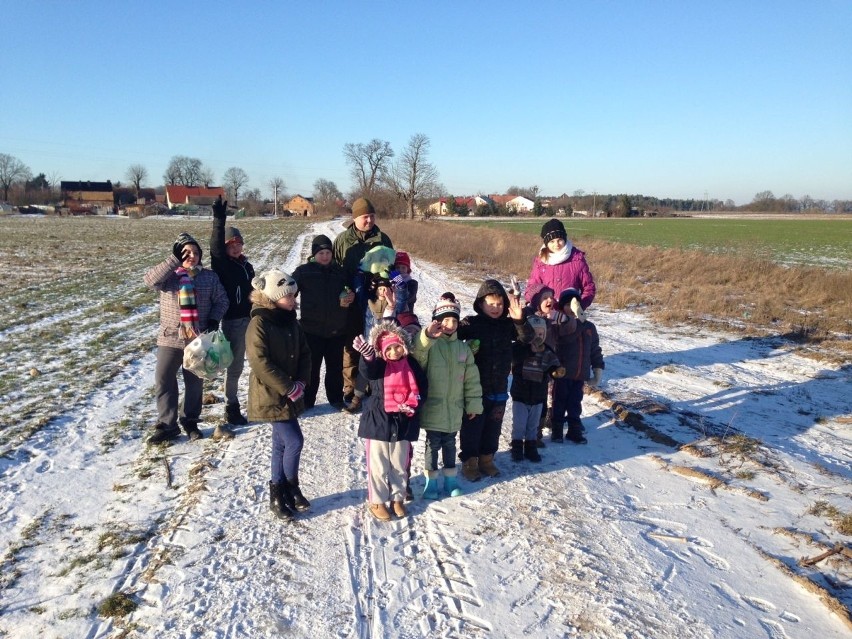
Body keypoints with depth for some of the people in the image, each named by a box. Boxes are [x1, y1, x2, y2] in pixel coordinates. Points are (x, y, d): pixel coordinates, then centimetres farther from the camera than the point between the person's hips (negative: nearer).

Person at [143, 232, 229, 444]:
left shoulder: (209, 277, 1)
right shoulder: (168, 275, -1)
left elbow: (221, 301, 5)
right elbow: (150, 279, -21)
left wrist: (214, 320, -11)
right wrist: (174, 260, -22)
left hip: (199, 339, 1)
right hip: (170, 338, 0)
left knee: (195, 383, 11)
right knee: (164, 381, 2)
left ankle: (190, 421, 28)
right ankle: (167, 425, 15)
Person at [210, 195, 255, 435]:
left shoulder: (246, 265, 11)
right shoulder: (221, 263, -8)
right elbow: (215, 247, -29)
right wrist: (219, 221, -41)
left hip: (252, 318, 7)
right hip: (233, 321, -7)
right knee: (235, 365, -1)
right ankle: (232, 407, 9)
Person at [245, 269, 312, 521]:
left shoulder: (290, 321, 6)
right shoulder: (259, 323, -16)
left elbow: (304, 353, 9)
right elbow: (260, 363, -21)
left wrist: (301, 383, -6)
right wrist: (289, 388, -19)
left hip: (289, 395, 7)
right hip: (271, 397, -7)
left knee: (281, 444, 15)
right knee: (294, 441, -8)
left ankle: (278, 493, 28)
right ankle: (290, 490, 14)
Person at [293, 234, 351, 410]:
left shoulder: (339, 271, 7)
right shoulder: (303, 271, -3)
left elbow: (349, 292, 20)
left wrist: (350, 297, -1)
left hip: (336, 330, 3)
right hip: (311, 329, -3)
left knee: (335, 367, 13)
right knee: (311, 367, 6)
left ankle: (336, 398, 27)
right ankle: (307, 400, 19)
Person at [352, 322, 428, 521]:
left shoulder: (412, 365, 1)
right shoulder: (378, 364, -9)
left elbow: (421, 389, 3)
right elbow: (367, 370, -32)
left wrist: (412, 405, -15)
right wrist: (367, 356, -54)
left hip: (403, 423, 3)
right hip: (378, 422, -3)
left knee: (400, 465, 16)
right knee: (379, 466, 7)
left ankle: (397, 498, 33)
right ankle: (376, 501, 22)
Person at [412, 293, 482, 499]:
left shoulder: (463, 348, 4)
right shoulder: (428, 345, -10)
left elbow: (471, 379, 8)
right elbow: (417, 357, -34)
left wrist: (473, 404, 8)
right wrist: (426, 337, -48)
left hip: (454, 409, 4)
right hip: (432, 408, -4)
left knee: (449, 443, 18)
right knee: (433, 444, 8)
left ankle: (450, 478, 33)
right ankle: (431, 481, 22)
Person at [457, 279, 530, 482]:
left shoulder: (507, 324, 1)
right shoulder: (471, 323, -11)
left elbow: (526, 337, -8)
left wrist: (520, 320, -25)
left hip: (499, 389, 4)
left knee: (493, 427, 17)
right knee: (472, 426, 8)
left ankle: (486, 459, 35)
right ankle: (469, 461, 25)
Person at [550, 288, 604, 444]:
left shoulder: (589, 327, 5)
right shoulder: (560, 325, -10)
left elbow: (595, 351, 10)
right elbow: (569, 332, -35)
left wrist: (597, 374, 8)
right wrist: (577, 317, -41)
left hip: (580, 375, 4)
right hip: (562, 373, -4)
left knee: (575, 403, 15)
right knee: (560, 403, 7)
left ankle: (574, 431, 26)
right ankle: (556, 430, 19)